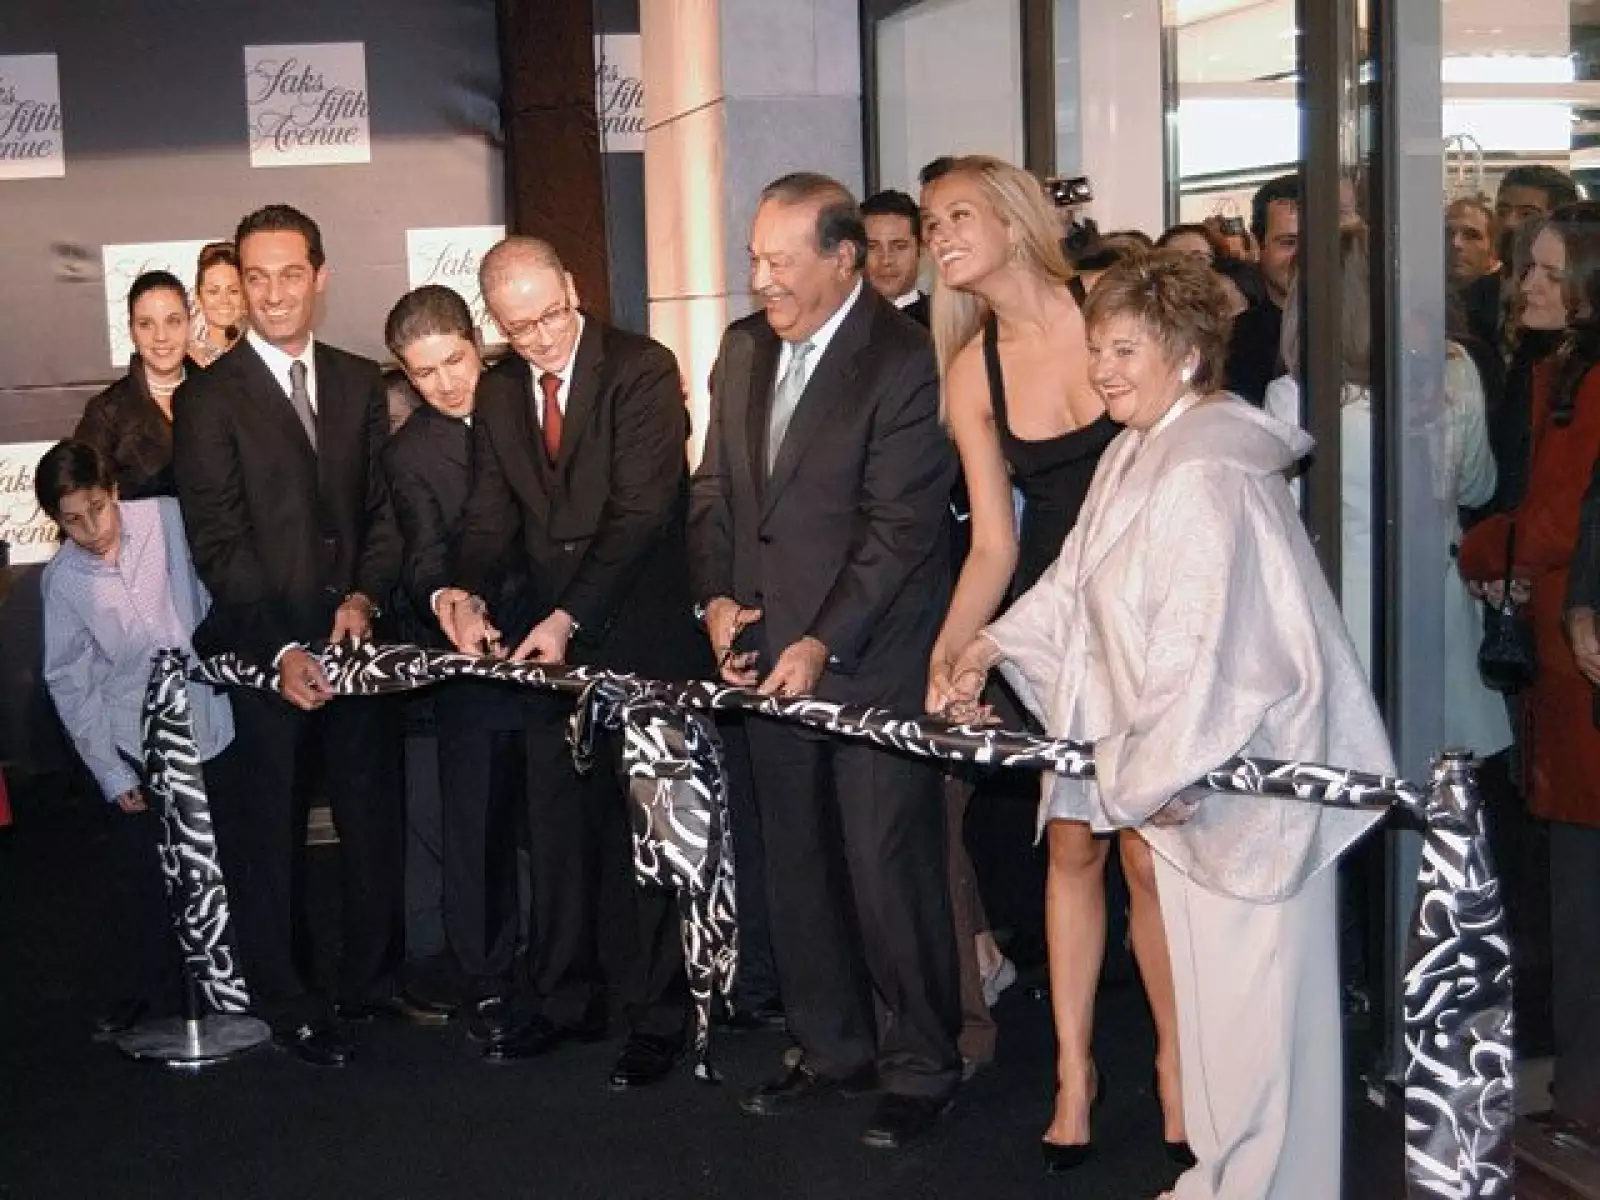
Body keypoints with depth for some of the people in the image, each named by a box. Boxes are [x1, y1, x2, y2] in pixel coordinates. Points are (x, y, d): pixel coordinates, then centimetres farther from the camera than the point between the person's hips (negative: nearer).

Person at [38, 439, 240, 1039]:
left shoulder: (170, 520, -8)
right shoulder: (62, 579, -6)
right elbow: (69, 682, -1)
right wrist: (111, 773, -2)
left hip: (210, 723, 0)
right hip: (134, 745, 0)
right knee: (137, 876, 6)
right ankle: (142, 990, 26)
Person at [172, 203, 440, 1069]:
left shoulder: (359, 382, 9)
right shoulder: (208, 398, -5)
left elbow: (383, 507, 10)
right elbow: (218, 544, -11)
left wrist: (365, 595, -8)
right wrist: (279, 649, -19)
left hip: (351, 640, 4)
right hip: (256, 652, -4)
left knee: (375, 818, 10)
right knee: (267, 833, 7)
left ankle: (371, 979, 26)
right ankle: (284, 1003, 20)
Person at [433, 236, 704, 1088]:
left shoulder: (642, 370, -11)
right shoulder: (497, 392, 8)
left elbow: (643, 508, -18)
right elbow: (490, 514, 6)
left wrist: (570, 617, -25)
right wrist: (468, 591, -15)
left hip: (642, 633, -5)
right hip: (548, 639, 6)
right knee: (557, 827, 11)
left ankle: (656, 1017, 13)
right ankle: (561, 1001, 24)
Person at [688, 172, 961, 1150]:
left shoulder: (906, 360, -12)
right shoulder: (743, 349, 11)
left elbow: (901, 526, -16)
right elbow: (714, 490, 17)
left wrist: (825, 644, -18)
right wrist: (717, 597, 2)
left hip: (875, 663, -7)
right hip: (770, 656, 7)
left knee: (891, 873, -1)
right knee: (798, 870, 13)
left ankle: (921, 1067, 15)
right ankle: (832, 1052, 28)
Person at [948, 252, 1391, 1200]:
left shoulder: (1205, 474, -23)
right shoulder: (1141, 451, 10)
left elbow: (1202, 648, -26)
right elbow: (1079, 581, 17)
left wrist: (1150, 773, -19)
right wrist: (995, 645, 9)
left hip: (1246, 763, -10)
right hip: (1184, 758, 10)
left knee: (1252, 994, 2)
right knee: (1210, 978, 19)